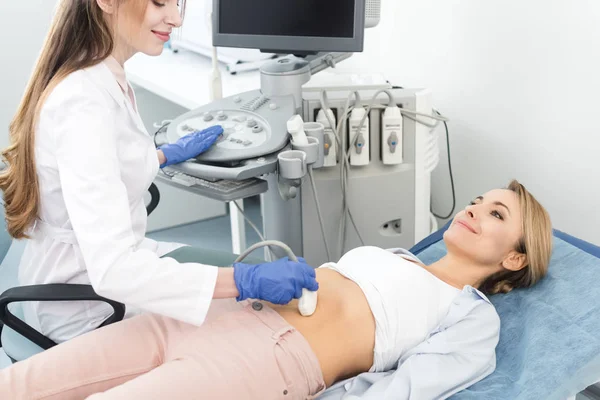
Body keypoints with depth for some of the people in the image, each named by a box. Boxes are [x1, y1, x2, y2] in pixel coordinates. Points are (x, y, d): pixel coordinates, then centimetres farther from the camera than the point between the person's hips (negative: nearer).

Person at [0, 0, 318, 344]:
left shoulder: (106, 80, -1)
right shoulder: (85, 102, -30)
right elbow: (111, 267, -38)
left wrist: (169, 154, 22)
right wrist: (244, 281, -41)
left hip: (97, 269, 9)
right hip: (87, 307, -9)